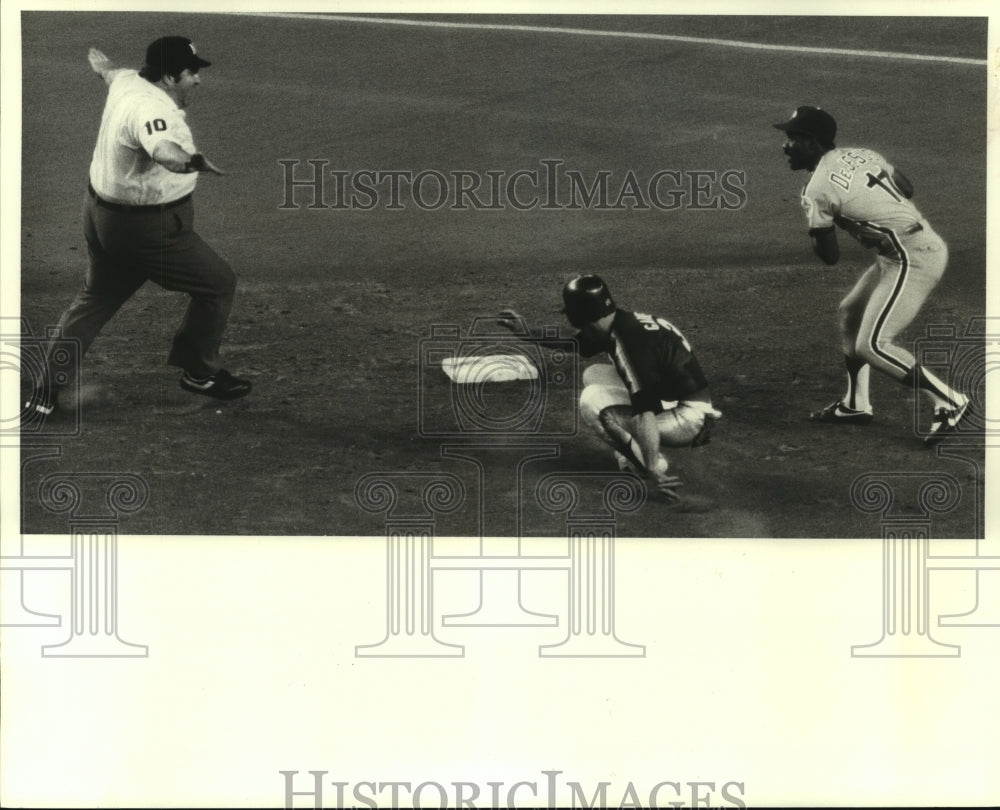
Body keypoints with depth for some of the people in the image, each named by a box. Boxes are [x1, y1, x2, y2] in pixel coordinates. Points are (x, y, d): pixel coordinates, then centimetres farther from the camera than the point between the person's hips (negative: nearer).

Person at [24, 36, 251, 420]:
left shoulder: (127, 81, 2)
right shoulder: (152, 109, -27)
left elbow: (110, 72, 29)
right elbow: (165, 152, -50)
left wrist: (102, 64, 52)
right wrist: (193, 161, -71)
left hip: (102, 214, 10)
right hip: (148, 227, -10)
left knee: (94, 299, 21)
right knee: (217, 283, 5)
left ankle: (47, 389, 22)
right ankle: (199, 373, 19)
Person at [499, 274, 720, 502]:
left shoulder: (628, 339, -25)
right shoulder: (617, 325, 4)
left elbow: (644, 411, -33)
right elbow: (574, 343, 26)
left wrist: (653, 470, -36)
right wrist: (528, 332, 19)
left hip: (689, 417, -9)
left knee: (593, 402, -16)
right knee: (594, 375, 14)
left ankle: (651, 466, -8)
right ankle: (633, 456, 8)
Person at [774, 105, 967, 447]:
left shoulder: (817, 190, -14)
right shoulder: (862, 154, 10)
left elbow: (830, 256, -8)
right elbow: (907, 188, 19)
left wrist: (816, 231, 11)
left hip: (912, 261, -10)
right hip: (927, 243, 10)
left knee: (871, 346, -10)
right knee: (850, 312, 21)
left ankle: (948, 402, -4)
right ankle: (856, 404, 31)